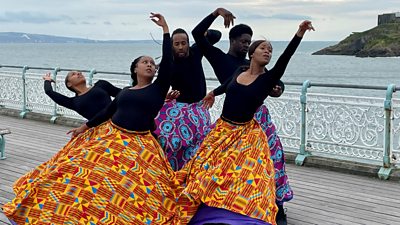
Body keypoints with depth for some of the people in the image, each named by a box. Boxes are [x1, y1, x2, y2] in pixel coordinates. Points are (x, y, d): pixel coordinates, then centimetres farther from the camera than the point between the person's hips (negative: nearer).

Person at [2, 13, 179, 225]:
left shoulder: (158, 88, 2)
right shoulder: (125, 91, 14)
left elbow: (167, 61, -8)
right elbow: (107, 112, 21)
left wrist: (165, 28, -10)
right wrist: (84, 127, 24)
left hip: (138, 145, -3)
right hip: (111, 137, 3)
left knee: (134, 190, -18)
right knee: (80, 169, 1)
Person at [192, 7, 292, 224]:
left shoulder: (252, 64, 17)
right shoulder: (219, 58, 4)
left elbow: (275, 81, 14)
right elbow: (197, 34, -5)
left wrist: (277, 90, -10)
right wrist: (216, 12, -12)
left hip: (259, 114, 5)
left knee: (272, 157, 3)